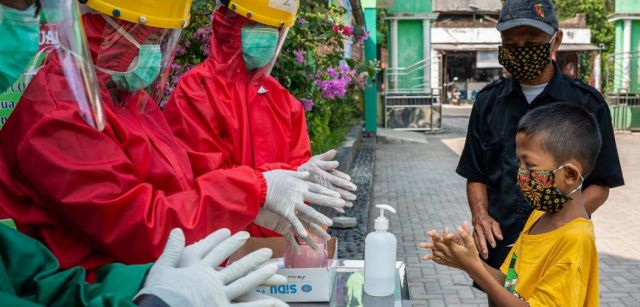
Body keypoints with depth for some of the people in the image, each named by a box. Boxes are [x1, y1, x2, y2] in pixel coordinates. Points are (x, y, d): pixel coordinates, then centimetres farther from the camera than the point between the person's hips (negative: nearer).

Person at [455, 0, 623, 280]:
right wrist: (480, 216, -11)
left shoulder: (588, 104, -5)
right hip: (498, 249, 3)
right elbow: (476, 176, 7)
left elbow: (599, 185, -2)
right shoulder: (488, 101, 2)